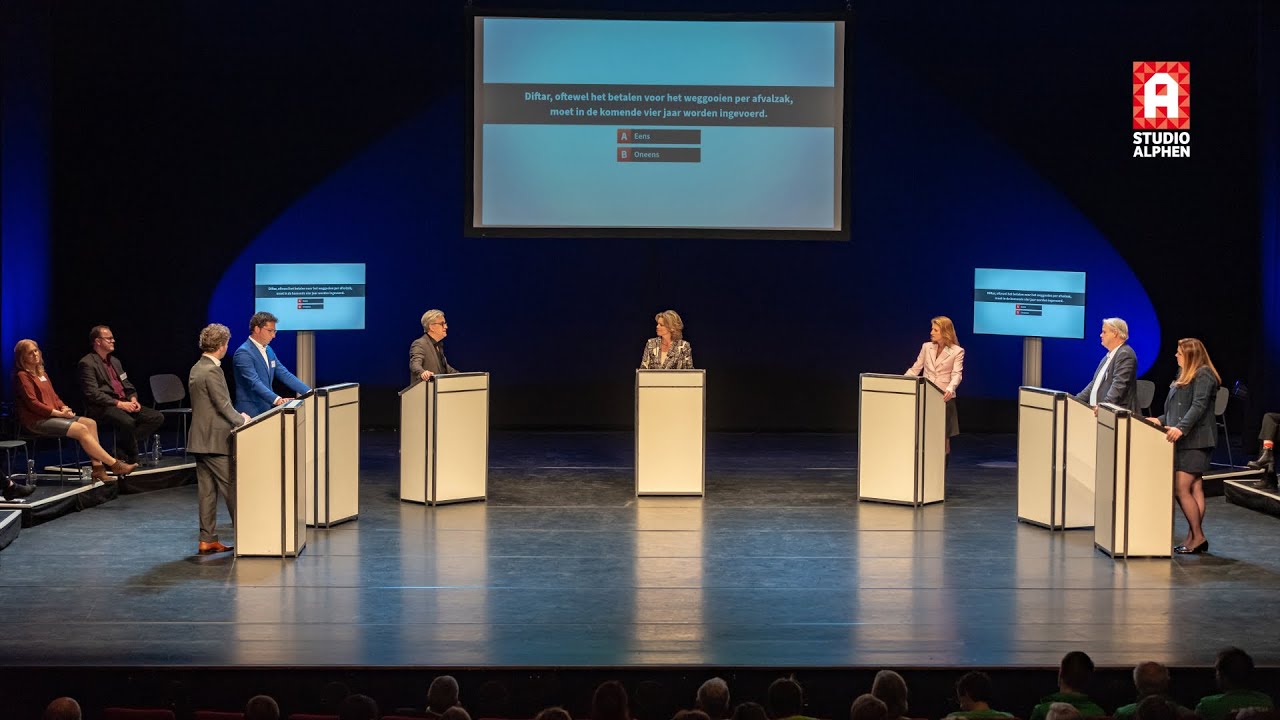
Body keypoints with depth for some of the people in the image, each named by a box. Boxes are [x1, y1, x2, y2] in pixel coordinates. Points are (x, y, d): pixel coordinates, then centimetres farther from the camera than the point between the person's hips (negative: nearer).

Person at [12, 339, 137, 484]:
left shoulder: (42, 374, 20)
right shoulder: (22, 376, -7)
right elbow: (32, 403, -15)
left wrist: (63, 408, -1)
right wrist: (59, 413, -15)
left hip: (51, 416, 9)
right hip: (37, 420, -9)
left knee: (90, 423, -11)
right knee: (81, 429, -23)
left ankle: (97, 467, -23)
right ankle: (114, 464, -20)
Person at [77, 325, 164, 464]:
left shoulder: (115, 361, 23)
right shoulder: (87, 363, -4)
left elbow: (127, 385, 24)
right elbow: (93, 393, -14)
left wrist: (133, 399, 1)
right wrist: (118, 404, -18)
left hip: (124, 403, 8)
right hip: (102, 408, -8)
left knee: (157, 417, -9)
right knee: (127, 422, -37)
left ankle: (123, 445, -10)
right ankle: (132, 459, -14)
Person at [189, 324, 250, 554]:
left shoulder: (196, 369, 14)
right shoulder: (212, 371, -17)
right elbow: (223, 405, -18)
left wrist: (236, 416, 16)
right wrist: (241, 420, -6)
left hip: (199, 439, 9)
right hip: (215, 440, -9)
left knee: (207, 491, 9)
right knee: (231, 489, -3)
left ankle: (208, 540, 11)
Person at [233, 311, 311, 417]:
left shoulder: (268, 350, 14)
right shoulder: (243, 353, -14)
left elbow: (285, 375, 12)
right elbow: (254, 383, -24)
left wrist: (309, 392, 1)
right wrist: (276, 399, -37)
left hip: (267, 409, 7)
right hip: (251, 412, -7)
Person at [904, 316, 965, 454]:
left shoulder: (957, 351, -3)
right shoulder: (926, 347, 9)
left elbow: (957, 374, -14)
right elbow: (915, 369, 11)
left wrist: (950, 388, -34)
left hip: (944, 399, -3)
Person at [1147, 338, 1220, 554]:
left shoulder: (1203, 375, -9)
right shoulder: (1186, 375, 21)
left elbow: (1199, 406, -21)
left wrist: (1181, 428, -32)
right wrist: (1162, 421, 18)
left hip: (1195, 441, -10)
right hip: (1185, 441, 10)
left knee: (1181, 488, -12)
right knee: (1195, 490, 8)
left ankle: (1197, 537, -6)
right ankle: (1194, 538, 8)